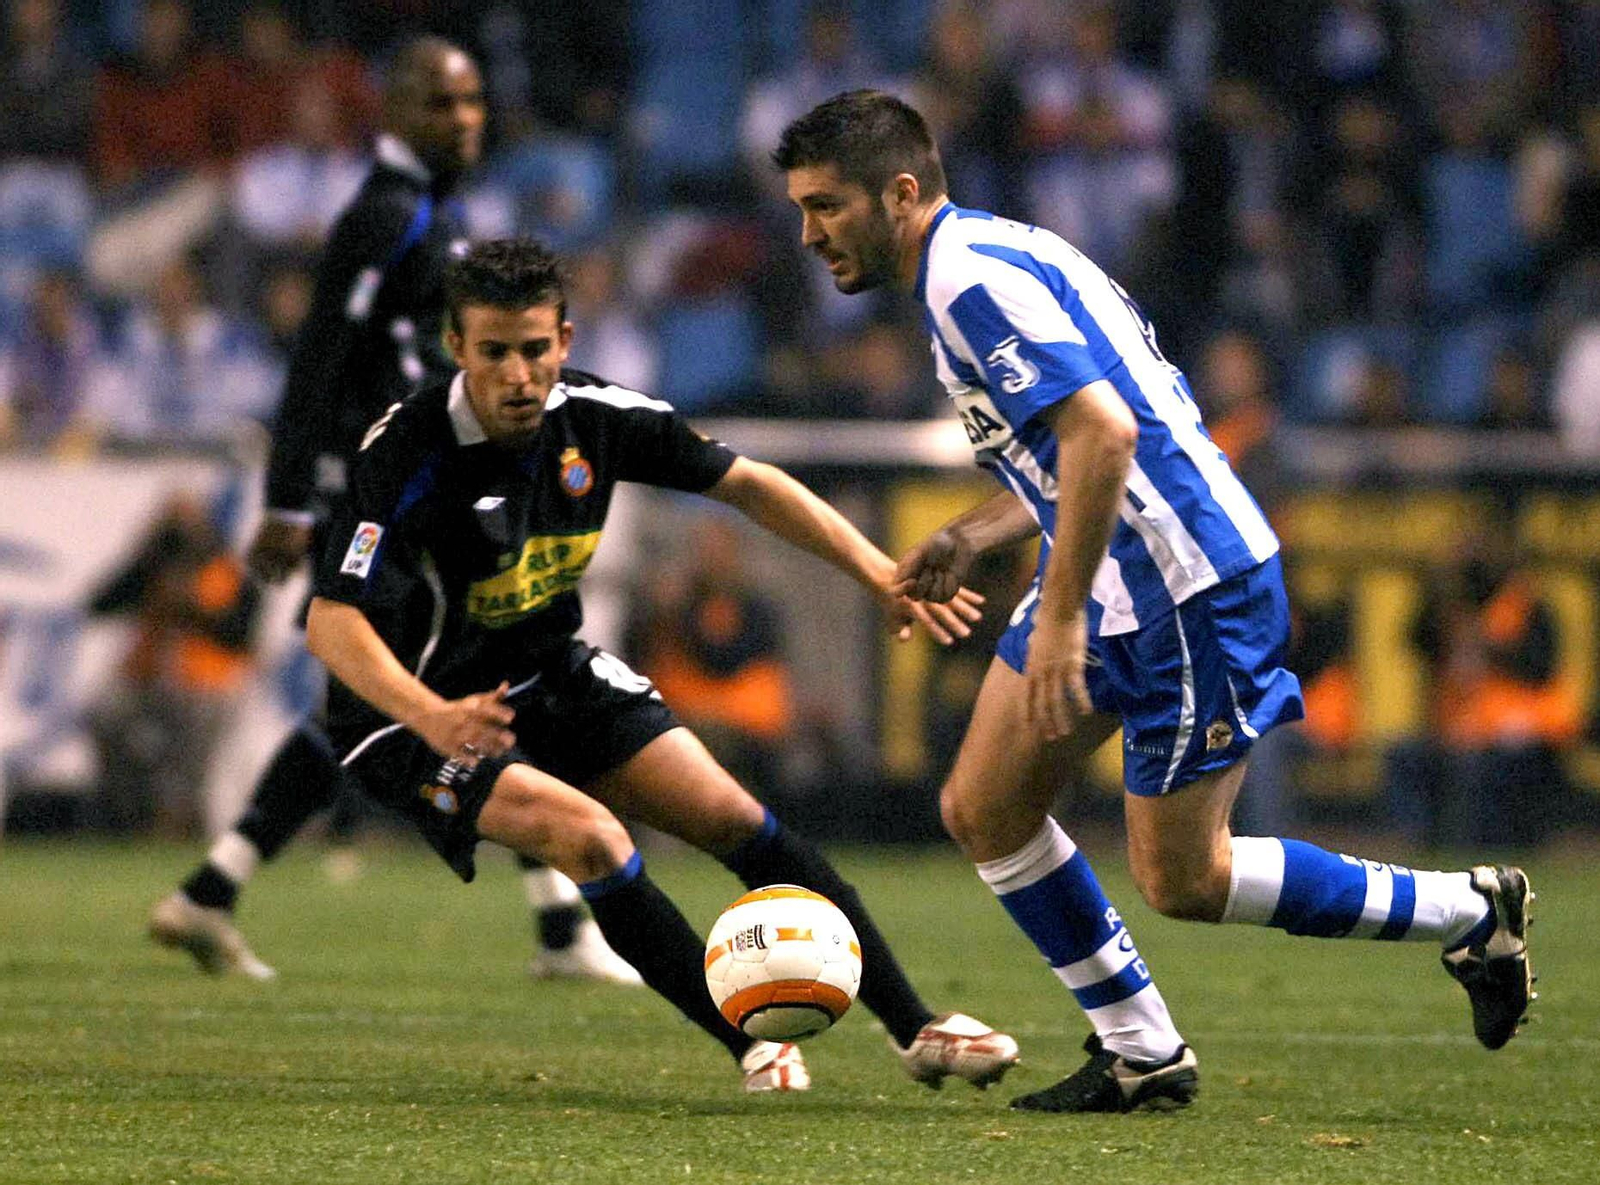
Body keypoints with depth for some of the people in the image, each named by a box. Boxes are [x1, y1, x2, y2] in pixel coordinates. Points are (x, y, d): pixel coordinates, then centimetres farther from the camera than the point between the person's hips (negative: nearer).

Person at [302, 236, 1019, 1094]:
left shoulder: (593, 416, -11)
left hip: (552, 677, 6)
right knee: (589, 834, -28)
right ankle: (752, 1046, -15)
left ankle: (916, 1030, 5)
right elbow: (333, 621, -33)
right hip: (415, 711, -6)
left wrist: (880, 574, -6)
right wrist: (432, 716, -49)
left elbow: (744, 483, 1)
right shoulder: (407, 454, -27)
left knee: (736, 821, -3)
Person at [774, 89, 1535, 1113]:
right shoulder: (980, 258, 14)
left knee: (1183, 881, -3)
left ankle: (1472, 914, 11)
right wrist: (968, 536, 12)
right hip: (1117, 587, 10)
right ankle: (1141, 1055, 14)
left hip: (1190, 594, -10)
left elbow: (1103, 430, -29)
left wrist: (1060, 619, -28)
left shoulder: (973, 278, -19)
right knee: (984, 810, 6)